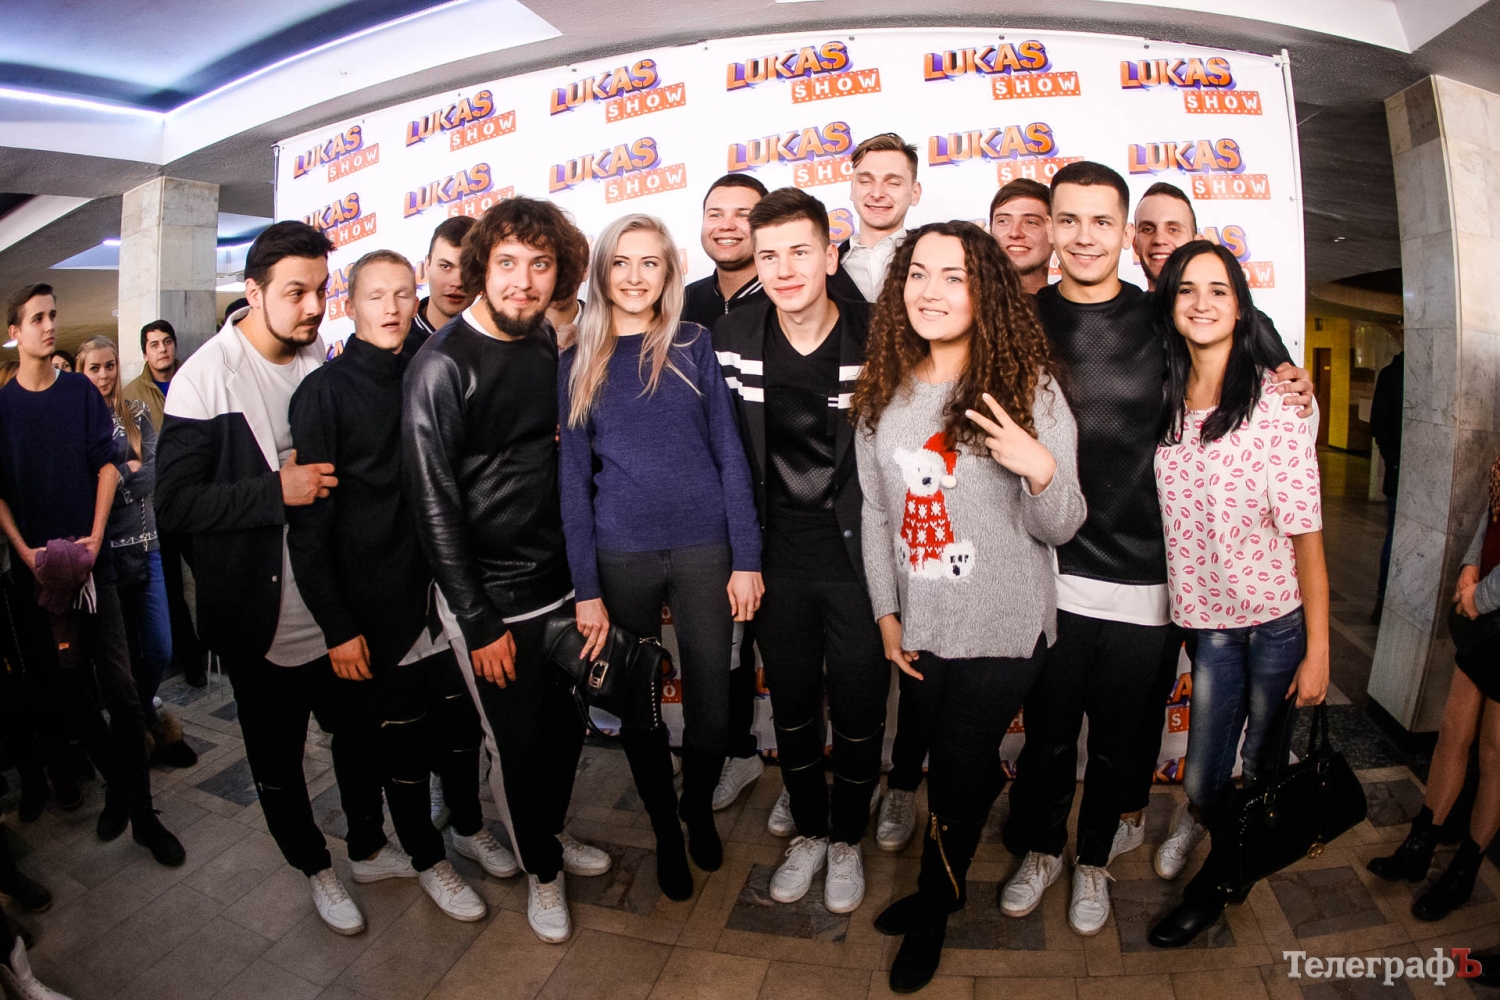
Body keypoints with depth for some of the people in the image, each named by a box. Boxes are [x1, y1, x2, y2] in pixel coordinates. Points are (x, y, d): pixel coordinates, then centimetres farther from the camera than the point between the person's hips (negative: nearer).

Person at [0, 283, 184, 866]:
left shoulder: (81, 393, 4)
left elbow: (106, 467, 2)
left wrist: (95, 537, -9)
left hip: (91, 562, -1)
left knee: (119, 689, -2)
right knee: (68, 690, 9)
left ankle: (139, 811, 5)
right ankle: (117, 785, 25)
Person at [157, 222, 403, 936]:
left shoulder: (323, 363, 2)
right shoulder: (207, 377, -13)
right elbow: (174, 503, -18)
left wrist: (332, 481, -2)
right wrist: (277, 491, -26)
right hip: (260, 617, -4)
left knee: (359, 731, 18)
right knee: (277, 758, 15)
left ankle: (368, 847, 41)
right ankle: (315, 866, 38)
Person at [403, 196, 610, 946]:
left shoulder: (547, 344, 3)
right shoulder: (442, 366, -15)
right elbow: (433, 506, -15)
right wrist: (480, 624, -14)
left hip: (559, 584, 6)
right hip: (489, 600, -6)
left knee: (566, 726, 19)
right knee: (517, 743, 10)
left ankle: (553, 832, 47)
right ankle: (540, 871, 36)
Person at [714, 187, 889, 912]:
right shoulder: (731, 341, -2)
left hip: (857, 554, -2)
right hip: (779, 559, 3)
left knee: (858, 711, 10)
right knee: (791, 706, 16)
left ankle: (847, 839, 36)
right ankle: (809, 830, 40)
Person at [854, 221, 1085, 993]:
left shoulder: (1027, 387, -12)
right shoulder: (883, 394, 0)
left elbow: (1061, 529, -10)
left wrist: (1042, 470, -31)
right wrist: (887, 613, 6)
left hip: (1002, 630, -3)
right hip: (922, 629, 4)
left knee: (954, 778, 11)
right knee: (957, 762, 22)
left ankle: (932, 909, 40)